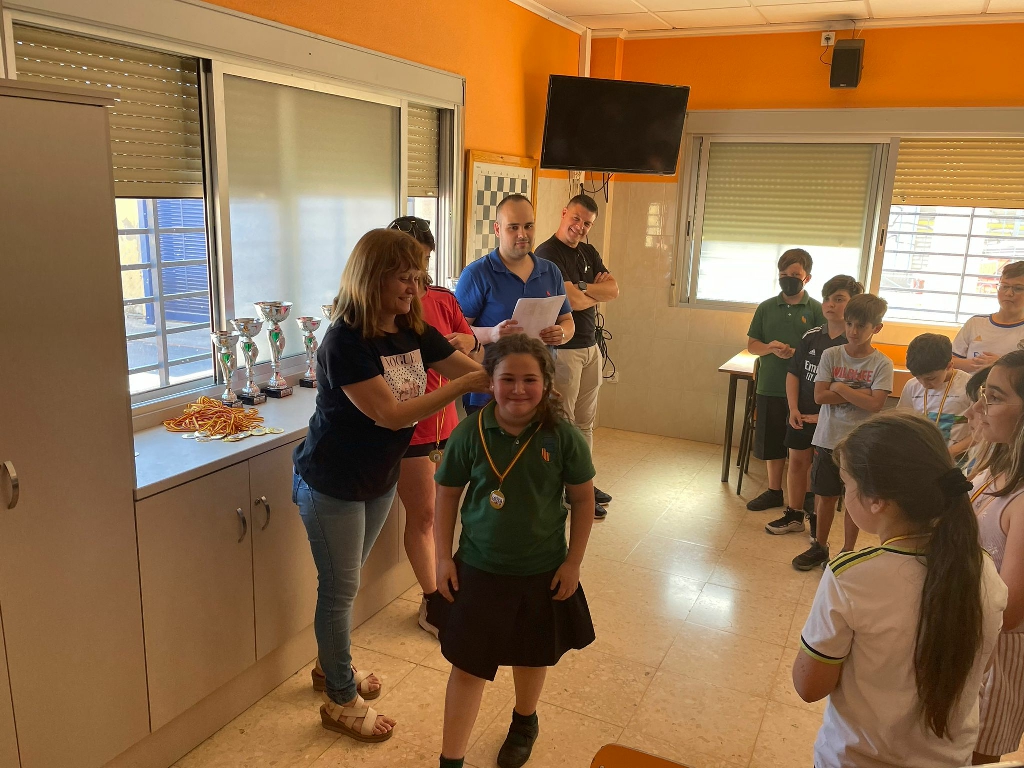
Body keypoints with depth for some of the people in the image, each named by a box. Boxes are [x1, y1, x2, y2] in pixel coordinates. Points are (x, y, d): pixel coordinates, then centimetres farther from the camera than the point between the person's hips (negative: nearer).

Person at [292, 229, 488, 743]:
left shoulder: (412, 331, -4)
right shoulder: (345, 342, -26)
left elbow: (473, 370, -5)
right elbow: (391, 414, -32)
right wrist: (464, 385, -34)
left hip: (380, 479, 7)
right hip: (332, 485, -7)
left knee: (345, 581, 23)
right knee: (340, 589, 8)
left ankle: (331, 666, 45)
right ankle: (341, 702, 27)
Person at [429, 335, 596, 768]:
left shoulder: (562, 436, -15)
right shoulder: (470, 434, -14)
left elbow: (583, 498, -5)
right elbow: (447, 494, -3)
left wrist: (573, 561, -4)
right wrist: (443, 557, -3)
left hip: (542, 573, 1)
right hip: (478, 570, -1)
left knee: (533, 656, 23)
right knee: (467, 664, 8)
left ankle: (524, 721, 53)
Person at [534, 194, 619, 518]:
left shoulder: (589, 253, 13)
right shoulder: (548, 253, -13)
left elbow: (614, 290, 3)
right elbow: (572, 301, -21)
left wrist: (582, 290, -14)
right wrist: (598, 292, -1)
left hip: (590, 347, 8)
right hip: (562, 349, -8)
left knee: (585, 421, 15)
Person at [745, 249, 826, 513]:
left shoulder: (817, 310, -4)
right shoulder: (766, 308, 4)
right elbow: (751, 345, 6)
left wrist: (798, 353, -23)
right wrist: (769, 348, -14)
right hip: (770, 387, 3)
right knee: (772, 443, 14)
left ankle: (805, 496, 21)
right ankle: (774, 492, 29)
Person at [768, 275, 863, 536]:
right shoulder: (811, 337, 1)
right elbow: (793, 374, 5)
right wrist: (793, 409, -6)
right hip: (801, 414, 4)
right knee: (797, 461, 12)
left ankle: (817, 517, 24)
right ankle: (794, 515, 27)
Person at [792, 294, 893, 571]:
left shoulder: (882, 364, -7)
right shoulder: (831, 355, -2)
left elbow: (875, 404, -19)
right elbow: (820, 395, -10)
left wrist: (840, 388, -15)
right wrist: (858, 394, -14)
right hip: (828, 438, 2)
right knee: (826, 495, 13)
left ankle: (847, 552, 25)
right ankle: (819, 547, 29)